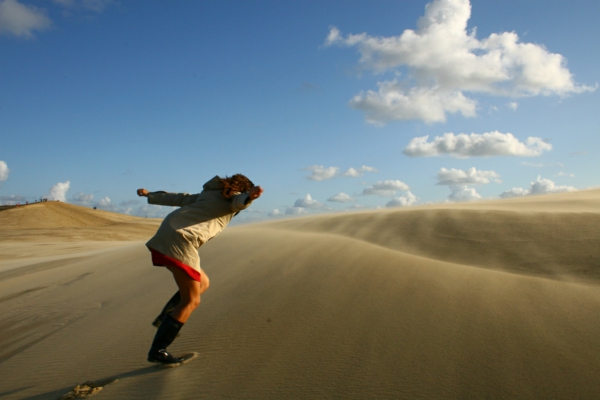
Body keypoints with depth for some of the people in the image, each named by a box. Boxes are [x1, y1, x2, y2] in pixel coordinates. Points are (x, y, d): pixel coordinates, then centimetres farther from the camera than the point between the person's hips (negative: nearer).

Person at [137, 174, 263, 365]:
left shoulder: (209, 193, 27)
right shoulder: (233, 197, 6)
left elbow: (178, 198, 34)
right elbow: (240, 200, -20)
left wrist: (150, 195, 46)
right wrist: (250, 196, -42)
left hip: (166, 236, 9)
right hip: (181, 241, -9)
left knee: (203, 283, 20)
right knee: (191, 300, 0)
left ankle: (164, 319, 15)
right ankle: (157, 351, 4)